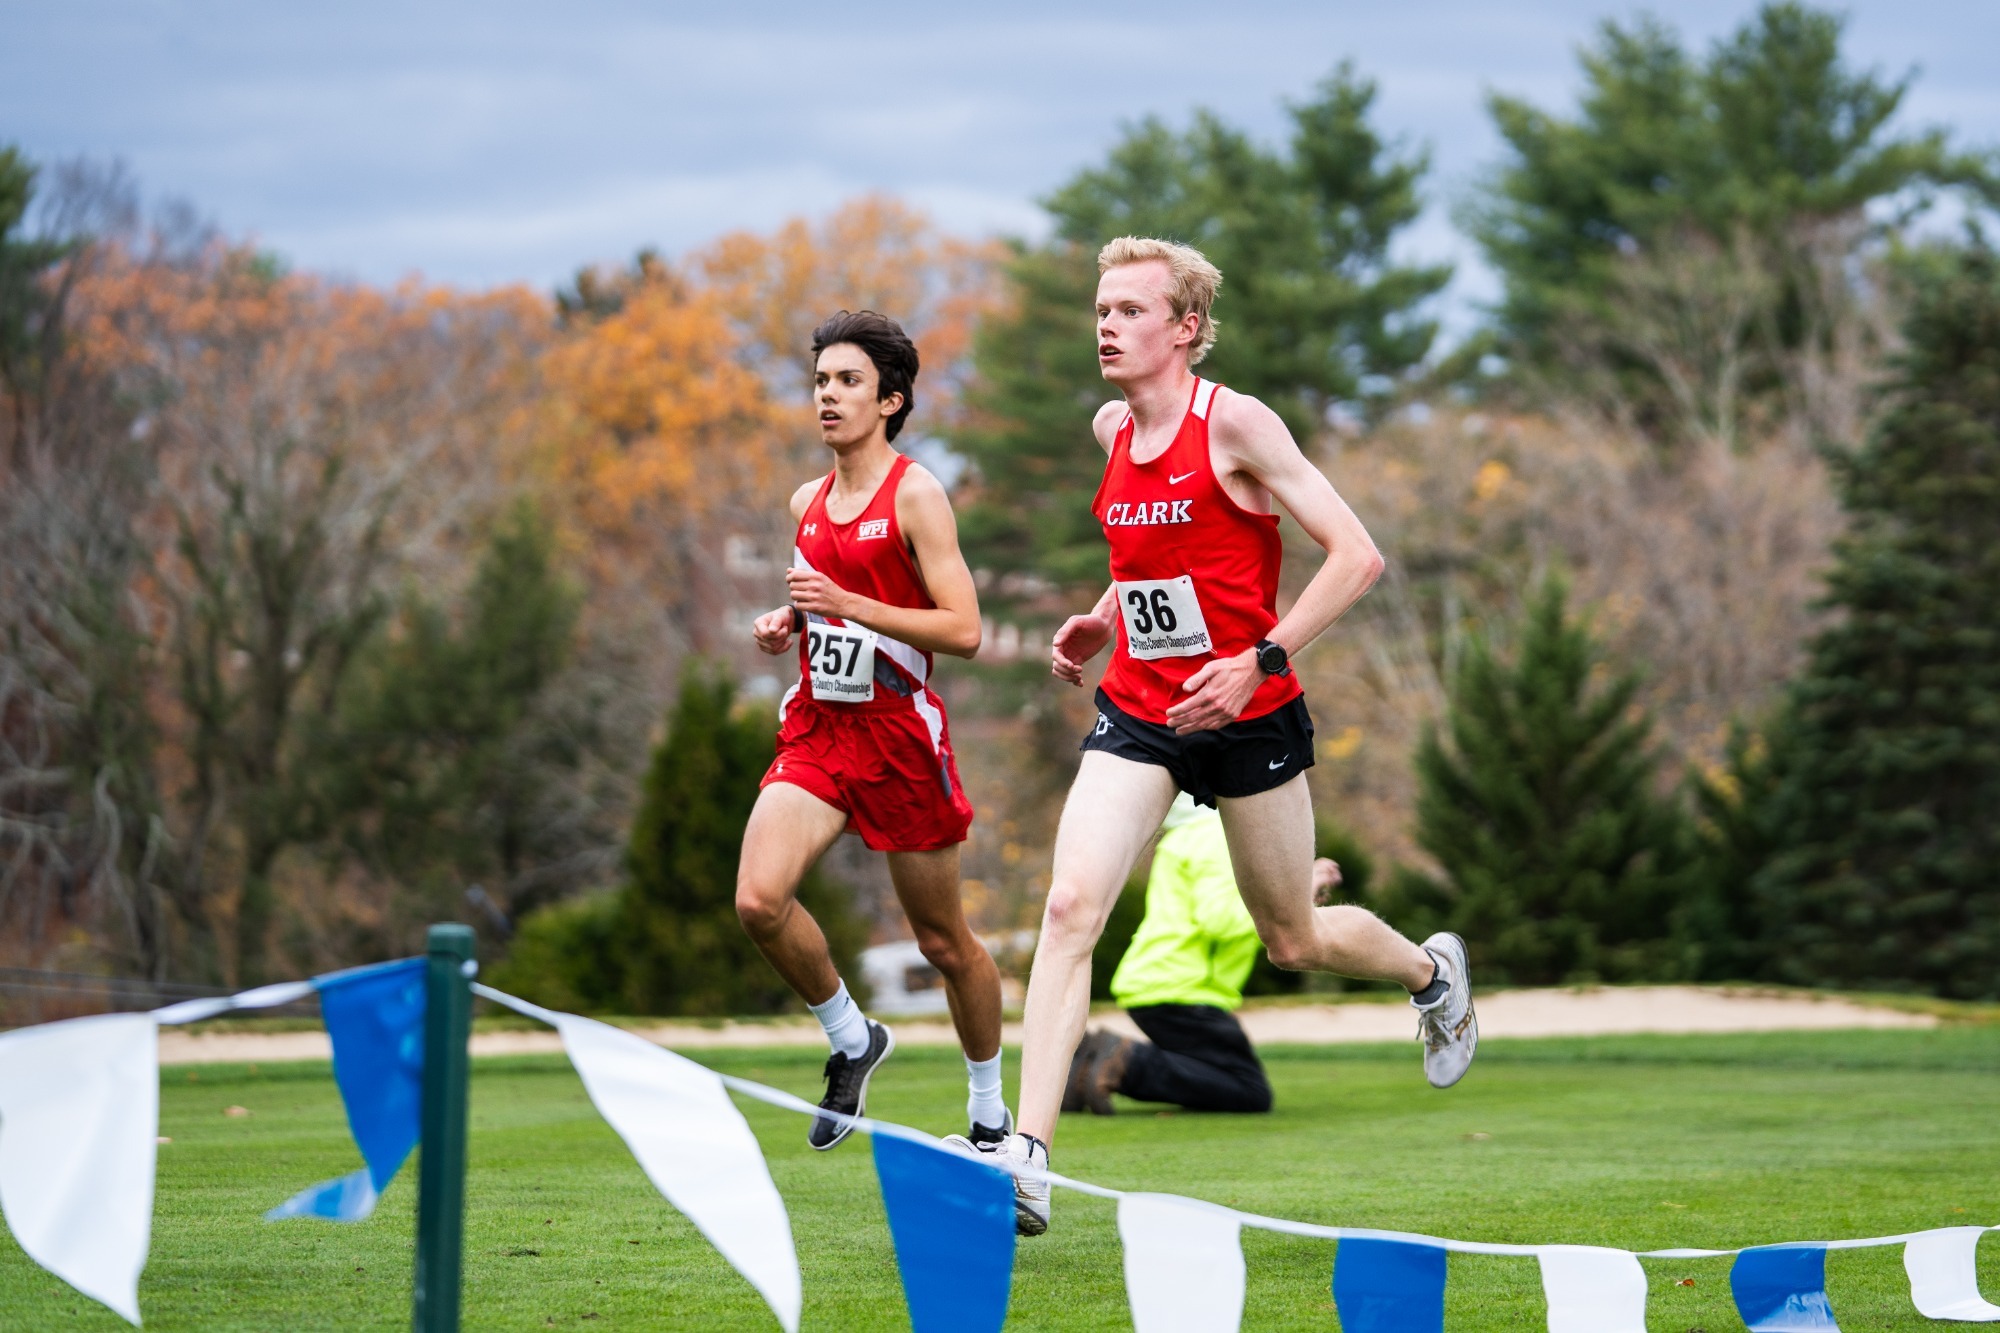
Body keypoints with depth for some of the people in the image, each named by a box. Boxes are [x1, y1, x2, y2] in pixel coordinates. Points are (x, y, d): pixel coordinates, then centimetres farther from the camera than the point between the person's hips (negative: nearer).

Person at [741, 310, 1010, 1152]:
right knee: (759, 901, -18)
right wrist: (785, 626, 4)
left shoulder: (915, 497, -9)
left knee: (944, 941, 7)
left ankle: (989, 1109, 27)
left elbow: (963, 630, -15)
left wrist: (846, 604, -21)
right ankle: (851, 1041, 7)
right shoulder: (807, 503, 11)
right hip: (816, 726, 5)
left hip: (899, 729, -5)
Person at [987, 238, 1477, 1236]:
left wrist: (1261, 659, -23)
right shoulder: (1113, 430, 6)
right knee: (1070, 906, -16)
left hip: (1246, 717, -5)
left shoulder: (1235, 424, -14)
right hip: (1137, 715, 5)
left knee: (1295, 940, 12)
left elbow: (1356, 555, -16)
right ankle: (1026, 1158, -21)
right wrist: (1100, 621, 10)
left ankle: (1432, 971, 46)